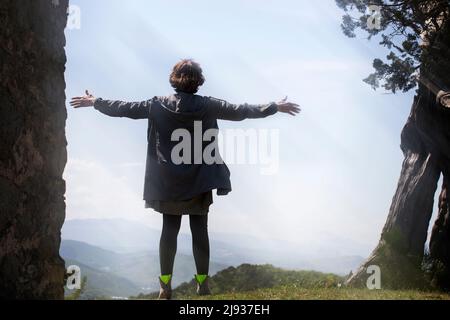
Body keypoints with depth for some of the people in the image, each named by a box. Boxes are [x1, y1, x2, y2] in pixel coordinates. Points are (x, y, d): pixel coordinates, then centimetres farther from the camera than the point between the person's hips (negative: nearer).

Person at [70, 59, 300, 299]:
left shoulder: (158, 105, -3)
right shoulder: (207, 106, -6)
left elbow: (123, 108, 4)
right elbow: (240, 111, 0)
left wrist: (94, 102, 19)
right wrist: (275, 107, 10)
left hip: (168, 181, 1)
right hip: (200, 181, -1)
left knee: (169, 229, 7)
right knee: (200, 230, 5)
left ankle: (165, 286, 7)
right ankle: (203, 283, 7)